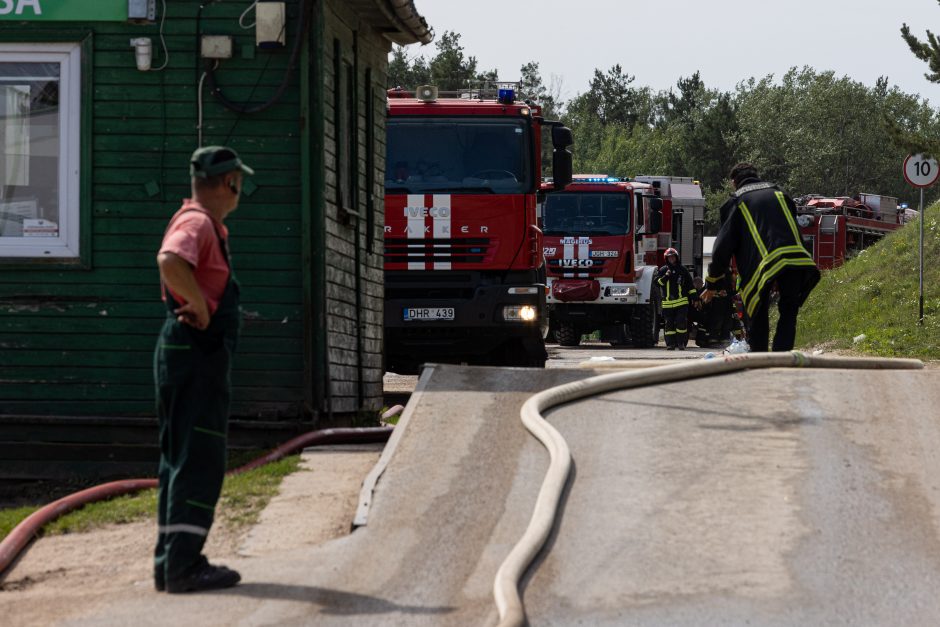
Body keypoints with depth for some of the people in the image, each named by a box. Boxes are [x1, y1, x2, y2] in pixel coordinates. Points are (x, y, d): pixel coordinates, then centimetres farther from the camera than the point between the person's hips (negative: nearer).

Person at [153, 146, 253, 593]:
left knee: (180, 458, 13)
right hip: (197, 354, -11)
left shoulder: (204, 224, 18)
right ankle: (183, 564, -13)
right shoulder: (197, 223, -15)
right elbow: (170, 262, -37)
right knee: (199, 460, -10)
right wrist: (200, 305, -25)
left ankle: (169, 561, 18)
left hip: (183, 354, 11)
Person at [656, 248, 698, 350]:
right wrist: (666, 276, -15)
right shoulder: (662, 270, 9)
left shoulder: (682, 270, 9)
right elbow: (657, 282, -1)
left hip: (681, 303, -1)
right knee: (669, 324, 2)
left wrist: (694, 297, 7)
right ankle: (670, 344, 5)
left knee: (681, 322, -9)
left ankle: (681, 343, -4)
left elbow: (690, 285, 11)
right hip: (668, 303, 1)